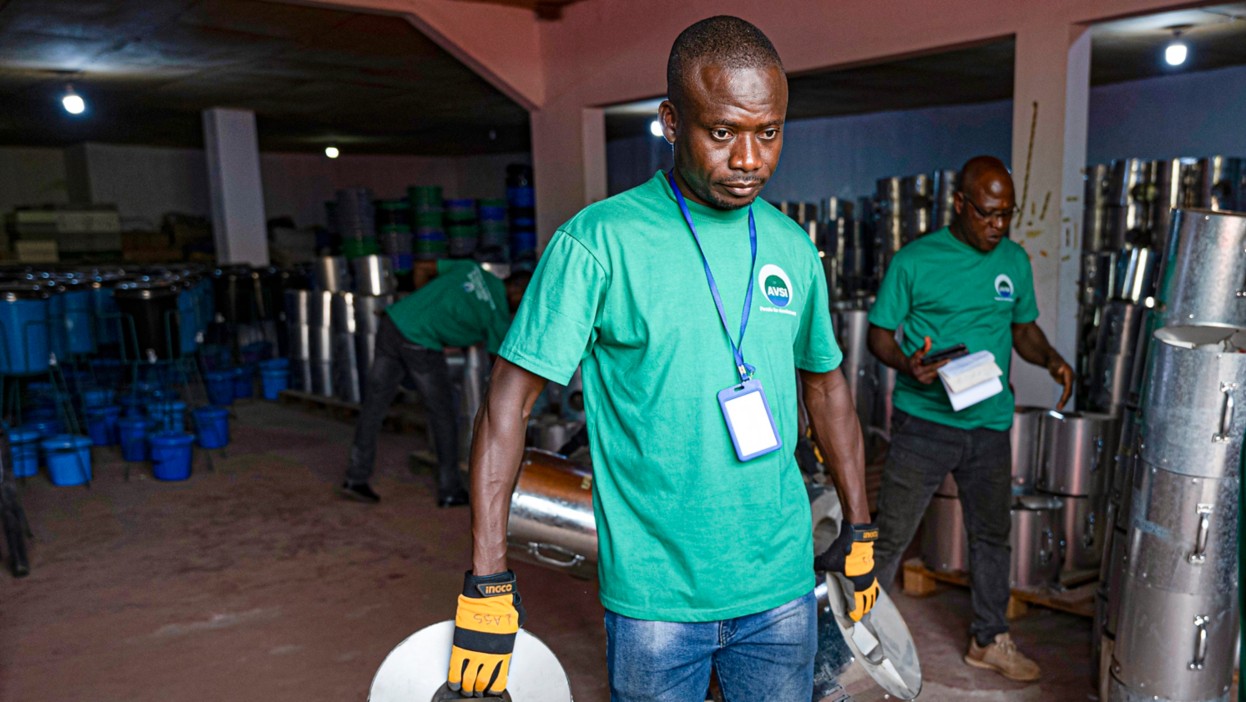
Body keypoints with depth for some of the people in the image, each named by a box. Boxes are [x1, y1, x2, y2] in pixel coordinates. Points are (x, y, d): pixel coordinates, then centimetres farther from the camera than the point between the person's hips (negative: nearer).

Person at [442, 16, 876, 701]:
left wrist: (858, 532, 17)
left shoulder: (791, 248, 2)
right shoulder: (598, 242, -13)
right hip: (654, 594, -4)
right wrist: (487, 586, -15)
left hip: (782, 586, 5)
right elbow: (508, 402, -13)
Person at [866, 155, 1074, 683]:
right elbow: (879, 334, -4)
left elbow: (1024, 329, 17)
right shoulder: (914, 260, -7)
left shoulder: (1015, 260, 7)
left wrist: (1051, 360, -4)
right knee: (890, 537, 0)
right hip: (922, 423, -5)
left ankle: (989, 640, 35)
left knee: (992, 534, 17)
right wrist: (908, 365, -24)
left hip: (990, 425, 5)